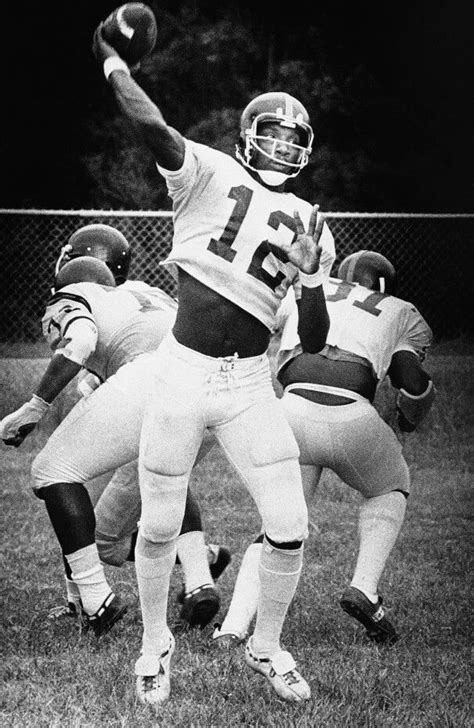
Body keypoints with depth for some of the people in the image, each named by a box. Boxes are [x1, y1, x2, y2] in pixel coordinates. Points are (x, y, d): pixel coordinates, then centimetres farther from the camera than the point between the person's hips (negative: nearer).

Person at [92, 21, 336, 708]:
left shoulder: (309, 224, 8)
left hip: (250, 383, 3)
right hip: (182, 373, -3)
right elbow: (153, 127, -21)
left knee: (289, 529, -2)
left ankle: (266, 648, 23)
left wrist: (311, 276, -11)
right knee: (160, 527, 5)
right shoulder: (210, 174, -1)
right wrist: (109, 57, -20)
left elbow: (314, 341, 5)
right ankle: (154, 645, 30)